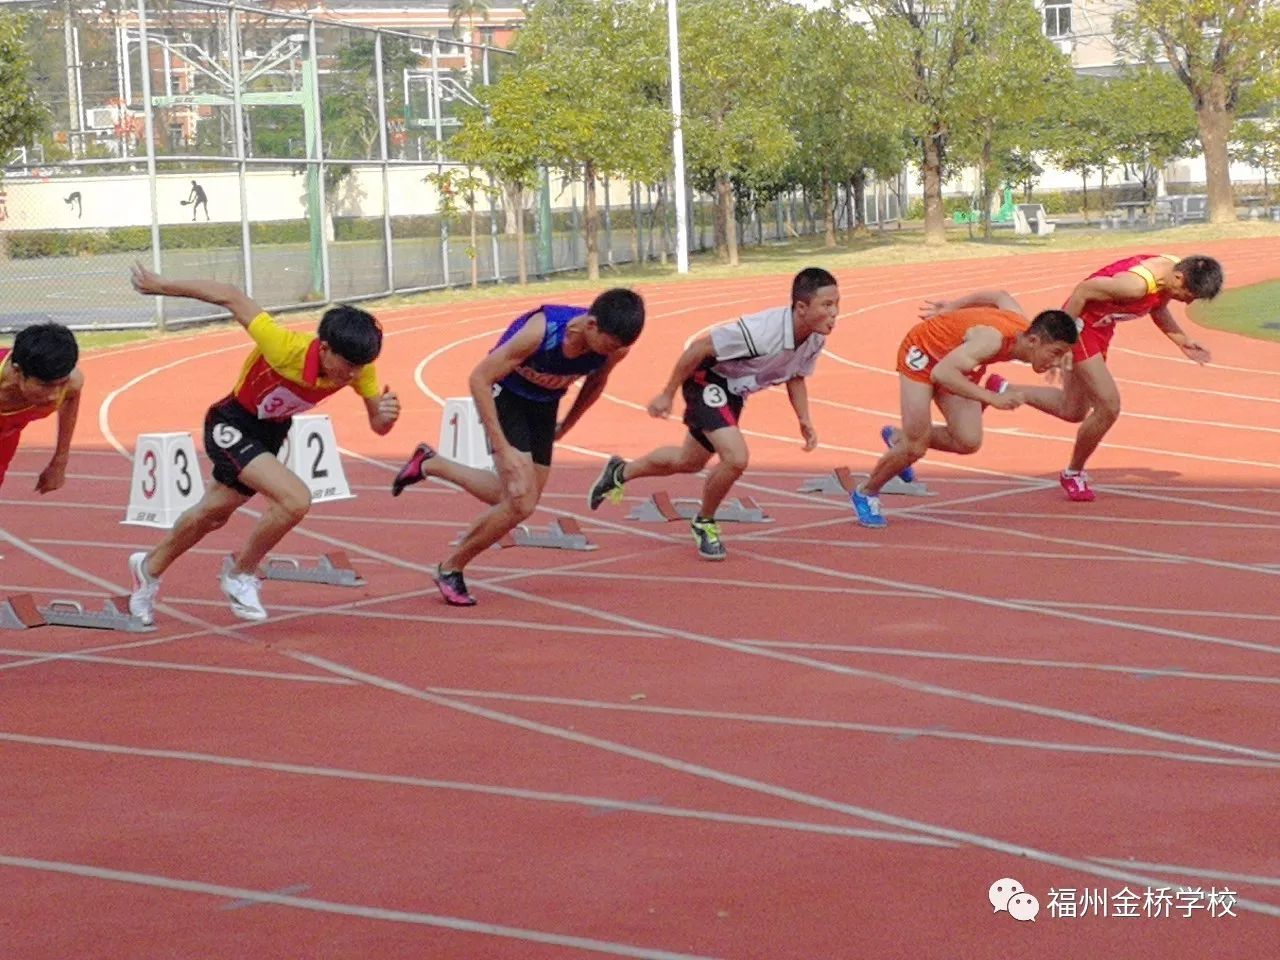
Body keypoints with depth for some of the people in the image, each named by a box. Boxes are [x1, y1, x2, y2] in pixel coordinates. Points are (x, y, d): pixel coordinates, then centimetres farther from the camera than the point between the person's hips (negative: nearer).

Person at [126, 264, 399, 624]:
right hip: (232, 427, -7)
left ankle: (150, 568, 51)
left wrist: (386, 414, -38)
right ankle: (241, 572, -1)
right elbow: (230, 297, -30)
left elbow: (377, 424, -12)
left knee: (213, 515, 25)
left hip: (272, 432, 7)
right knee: (295, 500, -27)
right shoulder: (287, 348, -38)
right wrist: (161, 286, -20)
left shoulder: (359, 368, -22)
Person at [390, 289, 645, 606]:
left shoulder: (615, 347, -21)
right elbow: (480, 378, -28)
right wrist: (502, 448, -29)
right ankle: (450, 569, 3)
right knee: (520, 503, -17)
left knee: (516, 499, 14)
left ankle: (430, 464, 34)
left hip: (544, 403, 6)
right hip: (505, 395, -6)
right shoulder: (542, 331, -36)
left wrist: (566, 426, 13)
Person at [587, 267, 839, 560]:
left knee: (689, 462, 23)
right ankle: (704, 523, 3)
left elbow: (795, 377, 7)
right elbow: (700, 347, -27)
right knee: (736, 457, -24)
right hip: (707, 379, -8)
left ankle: (621, 472, 49)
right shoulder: (762, 331, -38)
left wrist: (804, 420, -8)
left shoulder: (815, 340, -15)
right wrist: (668, 394, -19)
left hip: (734, 392, 8)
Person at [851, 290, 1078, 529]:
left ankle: (898, 439, 18)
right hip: (922, 349, -7)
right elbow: (941, 373, -46)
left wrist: (949, 308, 15)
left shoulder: (1025, 328, -17)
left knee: (969, 442, -8)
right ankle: (865, 494, 15)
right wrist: (992, 398, -52)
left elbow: (1000, 297, 3)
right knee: (915, 448, -10)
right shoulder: (992, 339, -41)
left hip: (953, 357, 7)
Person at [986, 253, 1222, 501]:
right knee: (1108, 406, -14)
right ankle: (1073, 473, 8)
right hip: (1080, 323, -9)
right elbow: (1082, 290, -26)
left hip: (1101, 327, 9)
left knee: (1072, 411, 20)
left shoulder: (1175, 269, -8)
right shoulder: (1136, 284, -35)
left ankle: (1003, 391, 39)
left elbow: (1158, 308, 12)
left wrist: (1183, 341, 1)